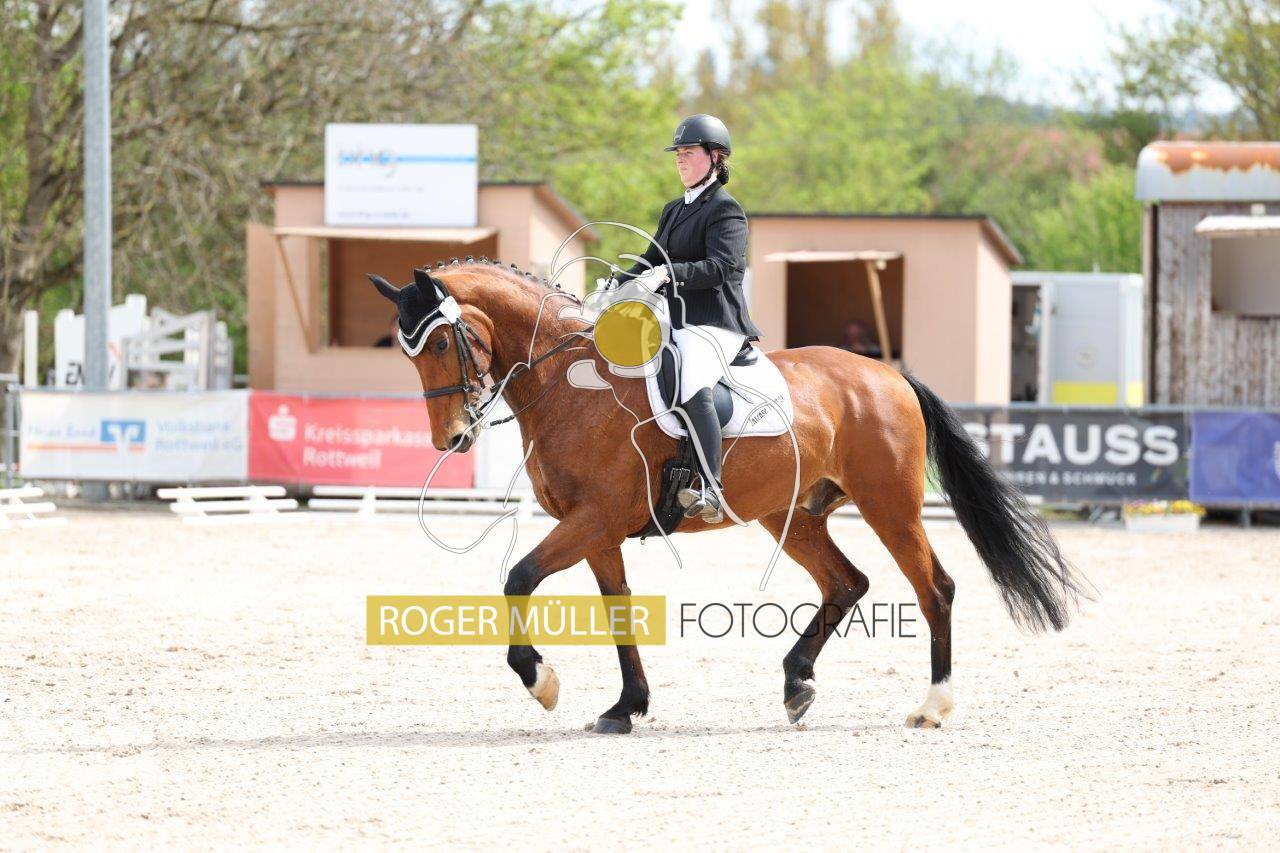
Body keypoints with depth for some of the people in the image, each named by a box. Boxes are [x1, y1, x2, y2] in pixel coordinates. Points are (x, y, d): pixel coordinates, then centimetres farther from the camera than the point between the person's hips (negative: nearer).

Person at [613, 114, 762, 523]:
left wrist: (668, 273, -30)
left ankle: (712, 493, -42)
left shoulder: (725, 210, -5)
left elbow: (719, 267, -18)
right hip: (673, 320, 10)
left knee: (693, 390, -35)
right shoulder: (674, 210, 22)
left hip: (713, 324, -10)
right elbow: (651, 261, 23)